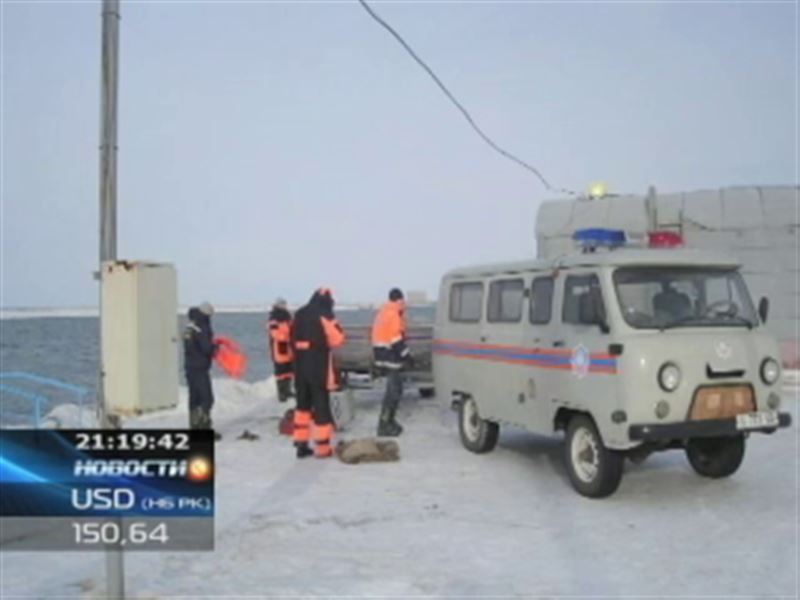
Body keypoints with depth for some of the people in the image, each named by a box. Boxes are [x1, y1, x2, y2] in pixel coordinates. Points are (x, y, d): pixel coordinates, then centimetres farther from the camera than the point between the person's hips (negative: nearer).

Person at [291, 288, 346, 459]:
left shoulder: (299, 315, 11)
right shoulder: (324, 316, -10)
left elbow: (294, 340, 15)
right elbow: (338, 338, -10)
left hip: (300, 367, 6)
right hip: (320, 368, -6)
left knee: (303, 404, 14)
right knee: (321, 406, 0)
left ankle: (301, 445, 15)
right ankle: (323, 448, 2)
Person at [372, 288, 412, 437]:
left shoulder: (384, 313, 17)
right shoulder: (393, 315, -15)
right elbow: (396, 339, -21)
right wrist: (406, 354, -16)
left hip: (384, 355, 10)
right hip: (390, 357, -10)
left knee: (395, 389, 17)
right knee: (394, 391, -9)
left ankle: (389, 421, 24)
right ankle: (384, 425, -9)